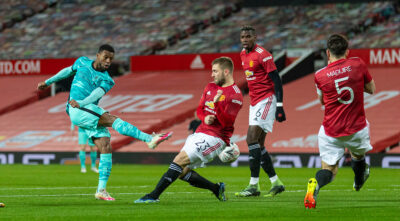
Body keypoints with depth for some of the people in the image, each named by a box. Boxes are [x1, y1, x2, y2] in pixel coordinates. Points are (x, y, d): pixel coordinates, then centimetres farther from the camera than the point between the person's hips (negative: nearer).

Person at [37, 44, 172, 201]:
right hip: (77, 112, -4)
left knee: (106, 148, -11)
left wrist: (81, 103, -31)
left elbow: (97, 93, -12)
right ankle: (149, 139, -36)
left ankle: (101, 190, -9)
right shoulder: (82, 63, 10)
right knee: (113, 120, -24)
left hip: (91, 113, 4)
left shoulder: (107, 80, 7)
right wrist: (48, 82, 37)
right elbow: (68, 71, 29)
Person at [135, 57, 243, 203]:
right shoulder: (210, 87, 14)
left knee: (180, 160, -19)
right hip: (200, 133, 9)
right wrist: (205, 118, -4)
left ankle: (154, 196, -18)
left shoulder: (235, 95, -11)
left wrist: (217, 103, -32)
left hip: (215, 138, -9)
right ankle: (216, 189, 14)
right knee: (182, 172, 3)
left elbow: (226, 123, -18)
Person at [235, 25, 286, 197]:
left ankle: (254, 186, -17)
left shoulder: (263, 55, -14)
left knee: (252, 139, -17)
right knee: (258, 145, 8)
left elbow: (276, 80, -15)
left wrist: (279, 106, -19)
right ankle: (276, 183, 16)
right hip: (255, 101, 9)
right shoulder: (243, 54, 12)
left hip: (267, 99, -9)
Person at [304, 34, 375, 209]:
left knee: (328, 169, 6)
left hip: (331, 132, 0)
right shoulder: (357, 65, -8)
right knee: (358, 154, 31)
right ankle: (359, 181, 54)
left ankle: (315, 185, -26)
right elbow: (371, 89, 7)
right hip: (357, 128, 0)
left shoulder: (320, 75, -7)